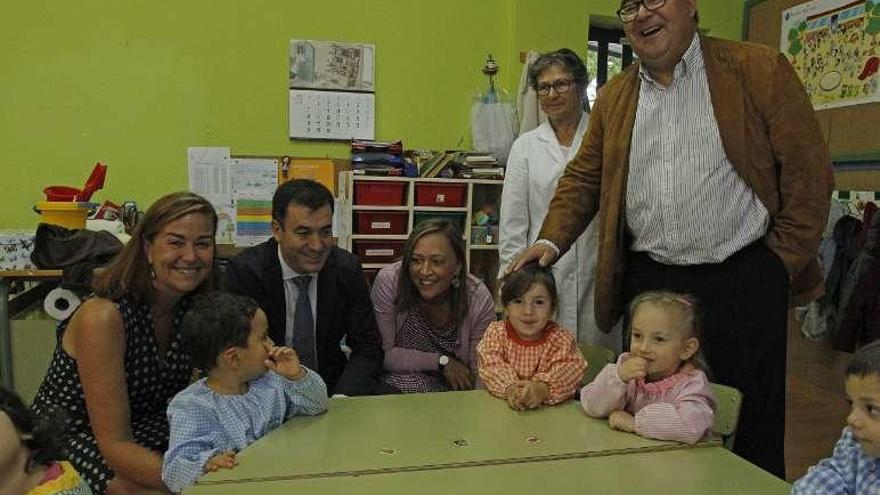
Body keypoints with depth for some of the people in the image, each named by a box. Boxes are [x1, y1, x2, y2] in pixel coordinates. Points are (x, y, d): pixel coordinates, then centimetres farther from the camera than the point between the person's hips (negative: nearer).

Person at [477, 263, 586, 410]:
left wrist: (543, 388, -34)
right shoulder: (496, 332, 3)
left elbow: (572, 368, -15)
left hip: (550, 410, 0)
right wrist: (509, 388, -30)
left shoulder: (561, 338, -1)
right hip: (503, 406, 0)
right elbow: (492, 366, -10)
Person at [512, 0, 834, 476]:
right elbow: (584, 177, 13)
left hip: (742, 280, -3)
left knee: (750, 428, 7)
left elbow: (807, 171, -2)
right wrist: (552, 240, -1)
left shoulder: (761, 70, -3)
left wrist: (783, 263, -5)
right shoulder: (613, 97, 10)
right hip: (648, 281, 4)